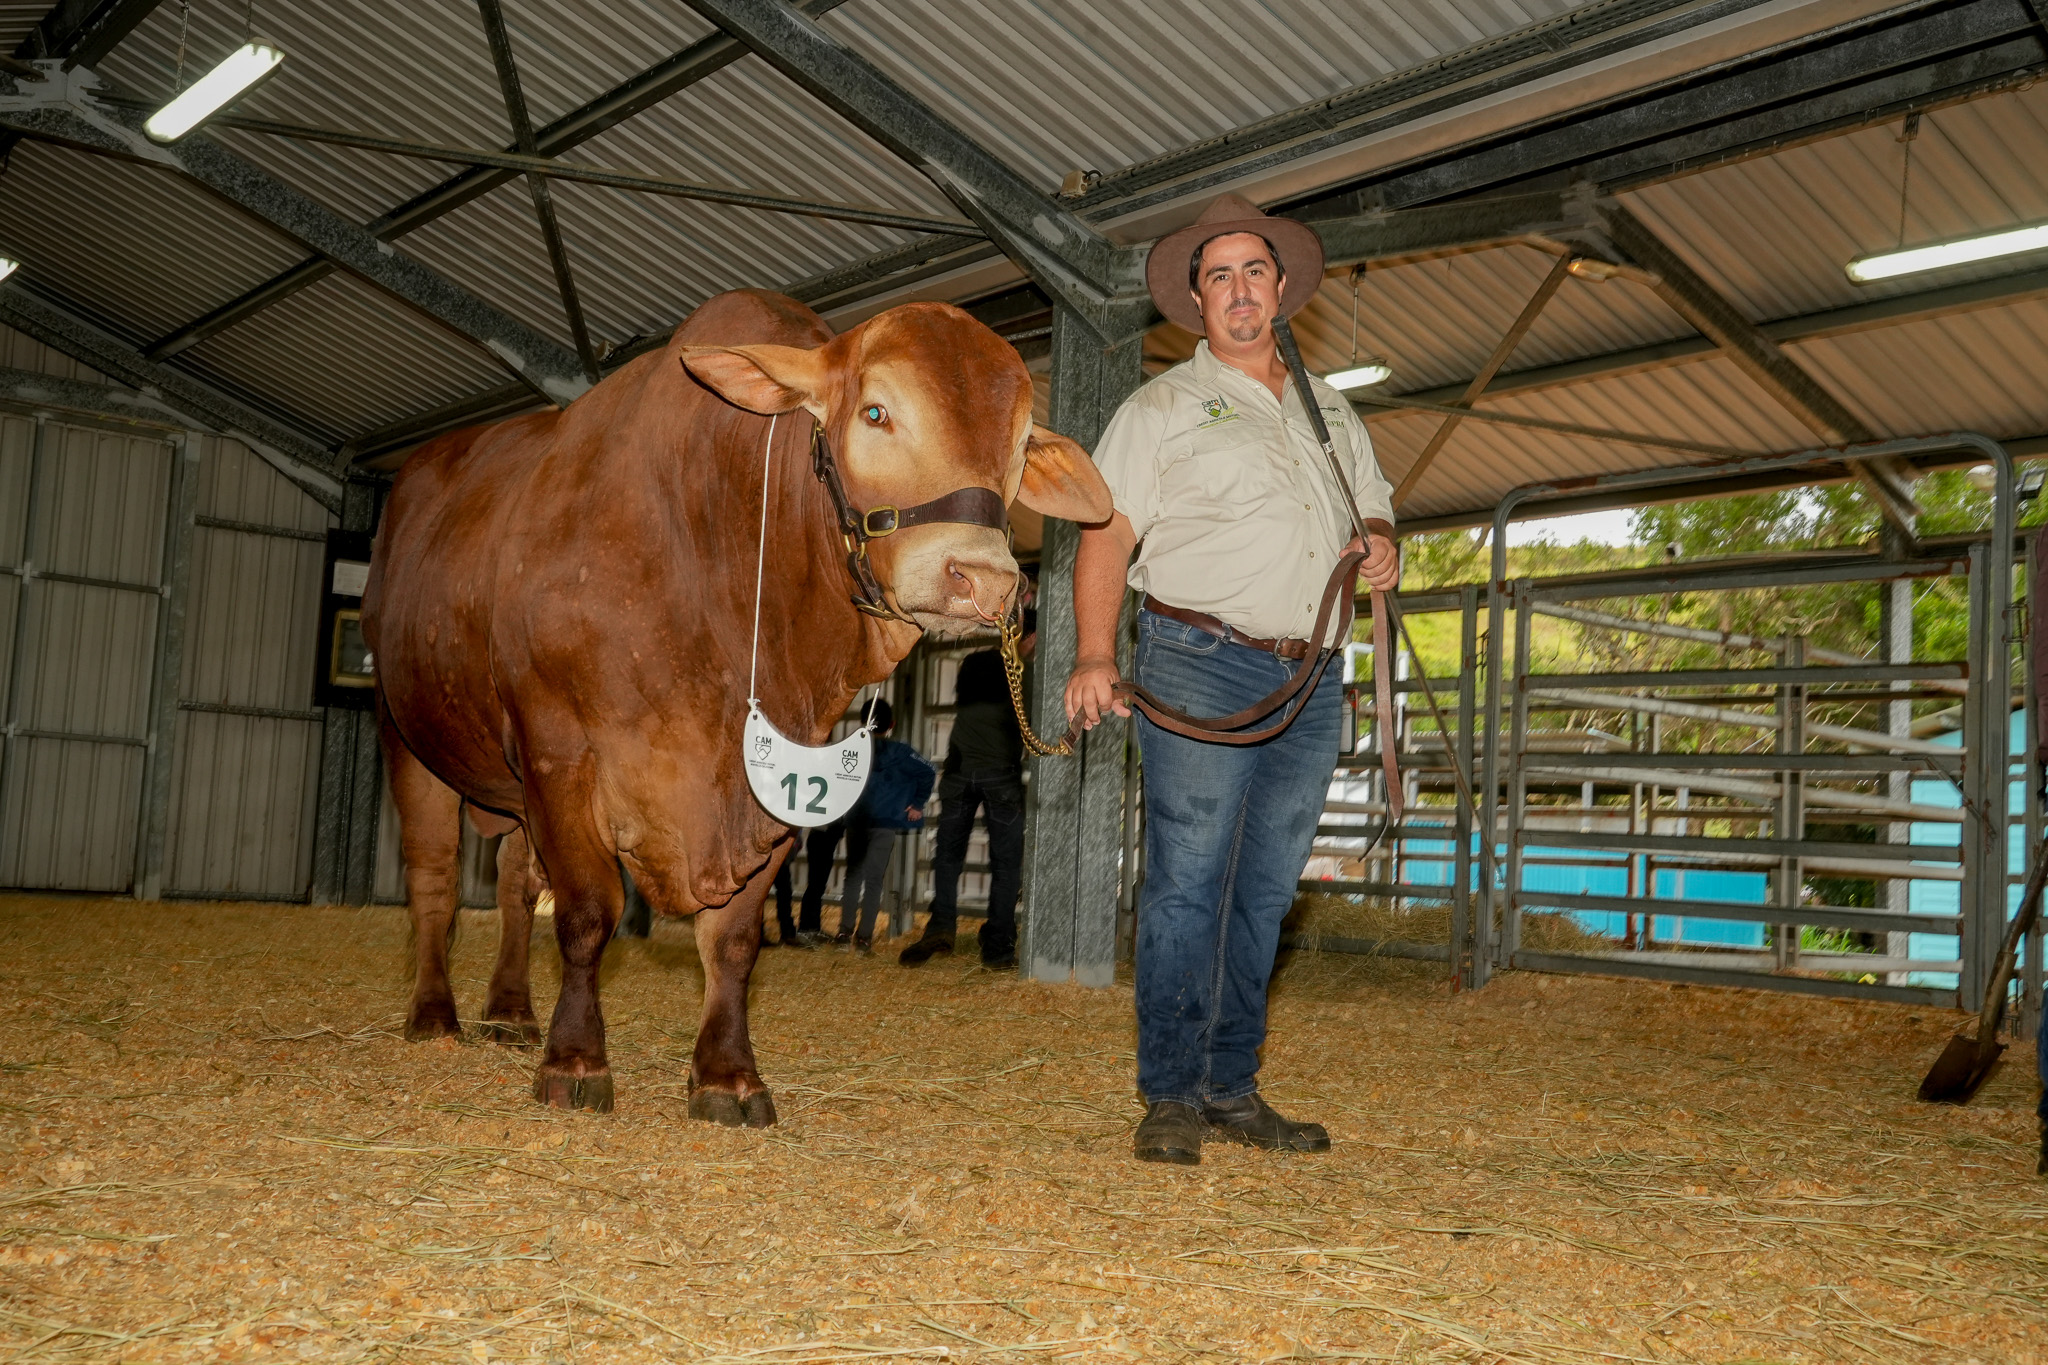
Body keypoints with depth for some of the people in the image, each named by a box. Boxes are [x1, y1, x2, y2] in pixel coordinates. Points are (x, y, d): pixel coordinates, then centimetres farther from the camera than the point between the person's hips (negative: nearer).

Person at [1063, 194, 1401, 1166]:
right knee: (1185, 885, -7)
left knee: (1265, 892, 7)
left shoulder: (1330, 410, 22)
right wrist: (1095, 654, -18)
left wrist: (1381, 543, 3)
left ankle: (1232, 1090, 15)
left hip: (1311, 682, 5)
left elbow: (1373, 507, 29)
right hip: (1201, 666, -5)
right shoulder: (1164, 405, 5)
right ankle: (1172, 1099, 0)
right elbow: (1107, 533, -4)